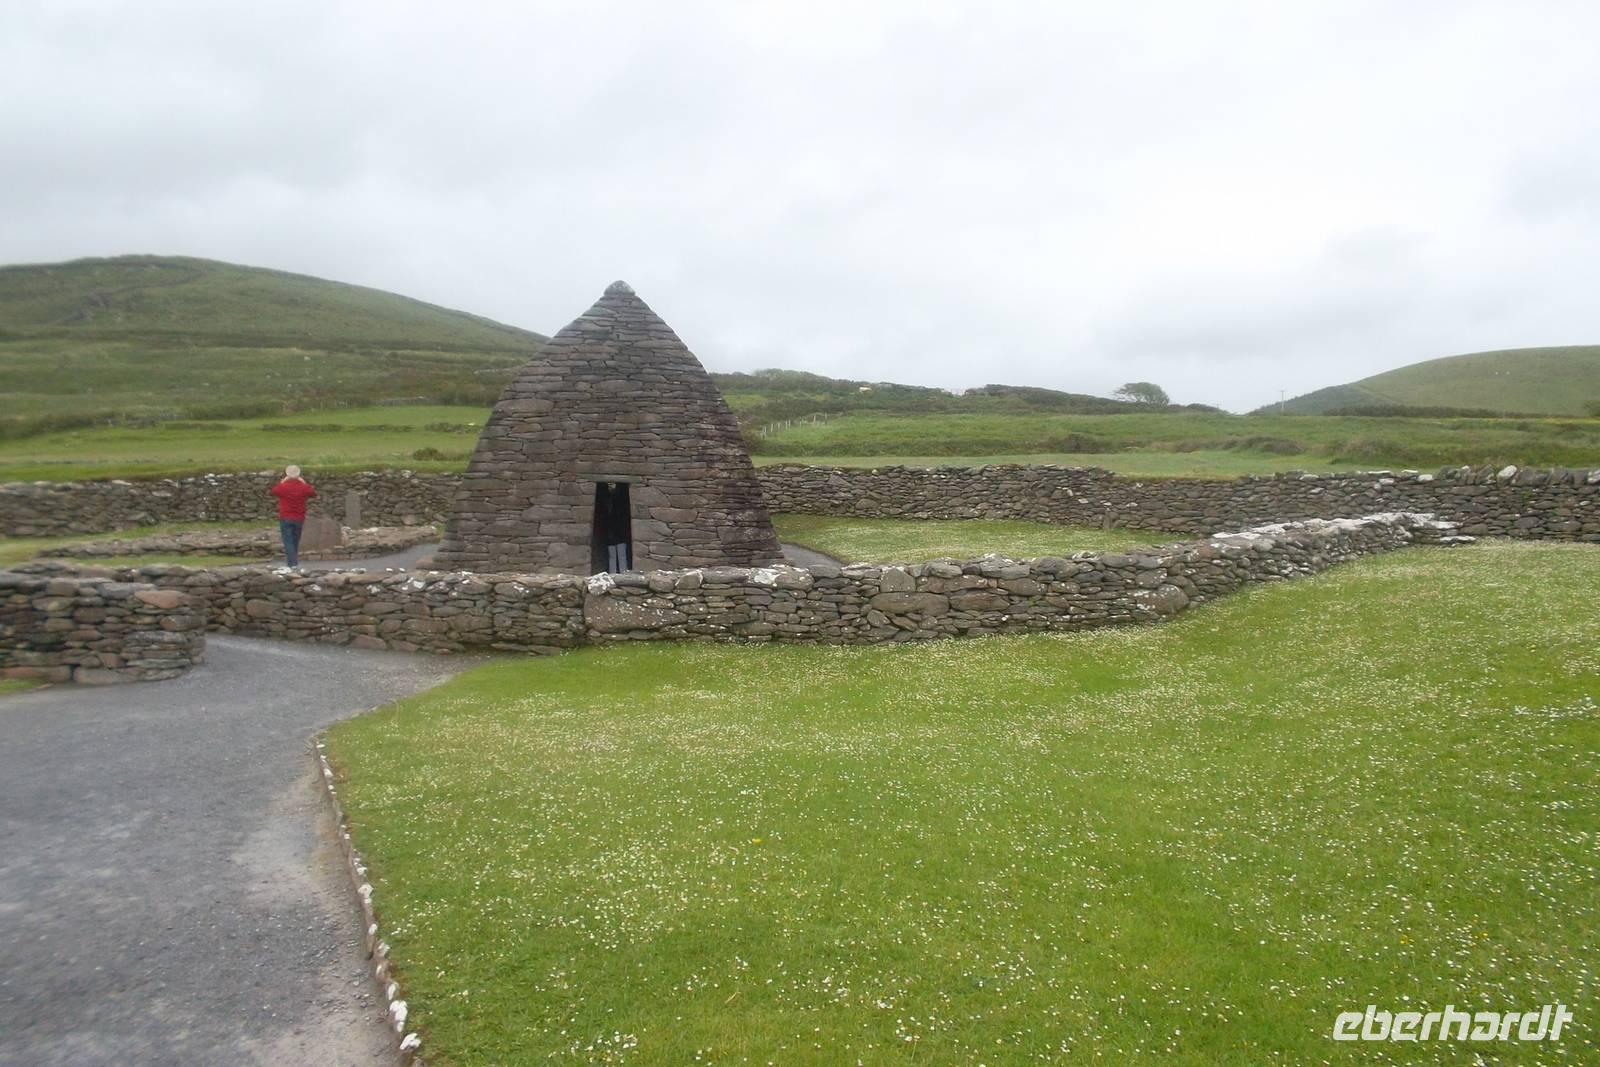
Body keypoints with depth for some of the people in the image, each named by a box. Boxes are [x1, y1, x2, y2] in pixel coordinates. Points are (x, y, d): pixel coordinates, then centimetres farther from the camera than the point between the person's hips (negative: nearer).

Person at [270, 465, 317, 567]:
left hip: (285, 518, -2)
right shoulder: (303, 487, -5)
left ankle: (292, 563, -13)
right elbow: (314, 493, 14)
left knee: (288, 542, -3)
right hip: (299, 519, 3)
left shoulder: (282, 487, -9)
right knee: (295, 541, 16)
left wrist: (282, 481, 13)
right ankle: (294, 560, 25)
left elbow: (273, 491, 12)